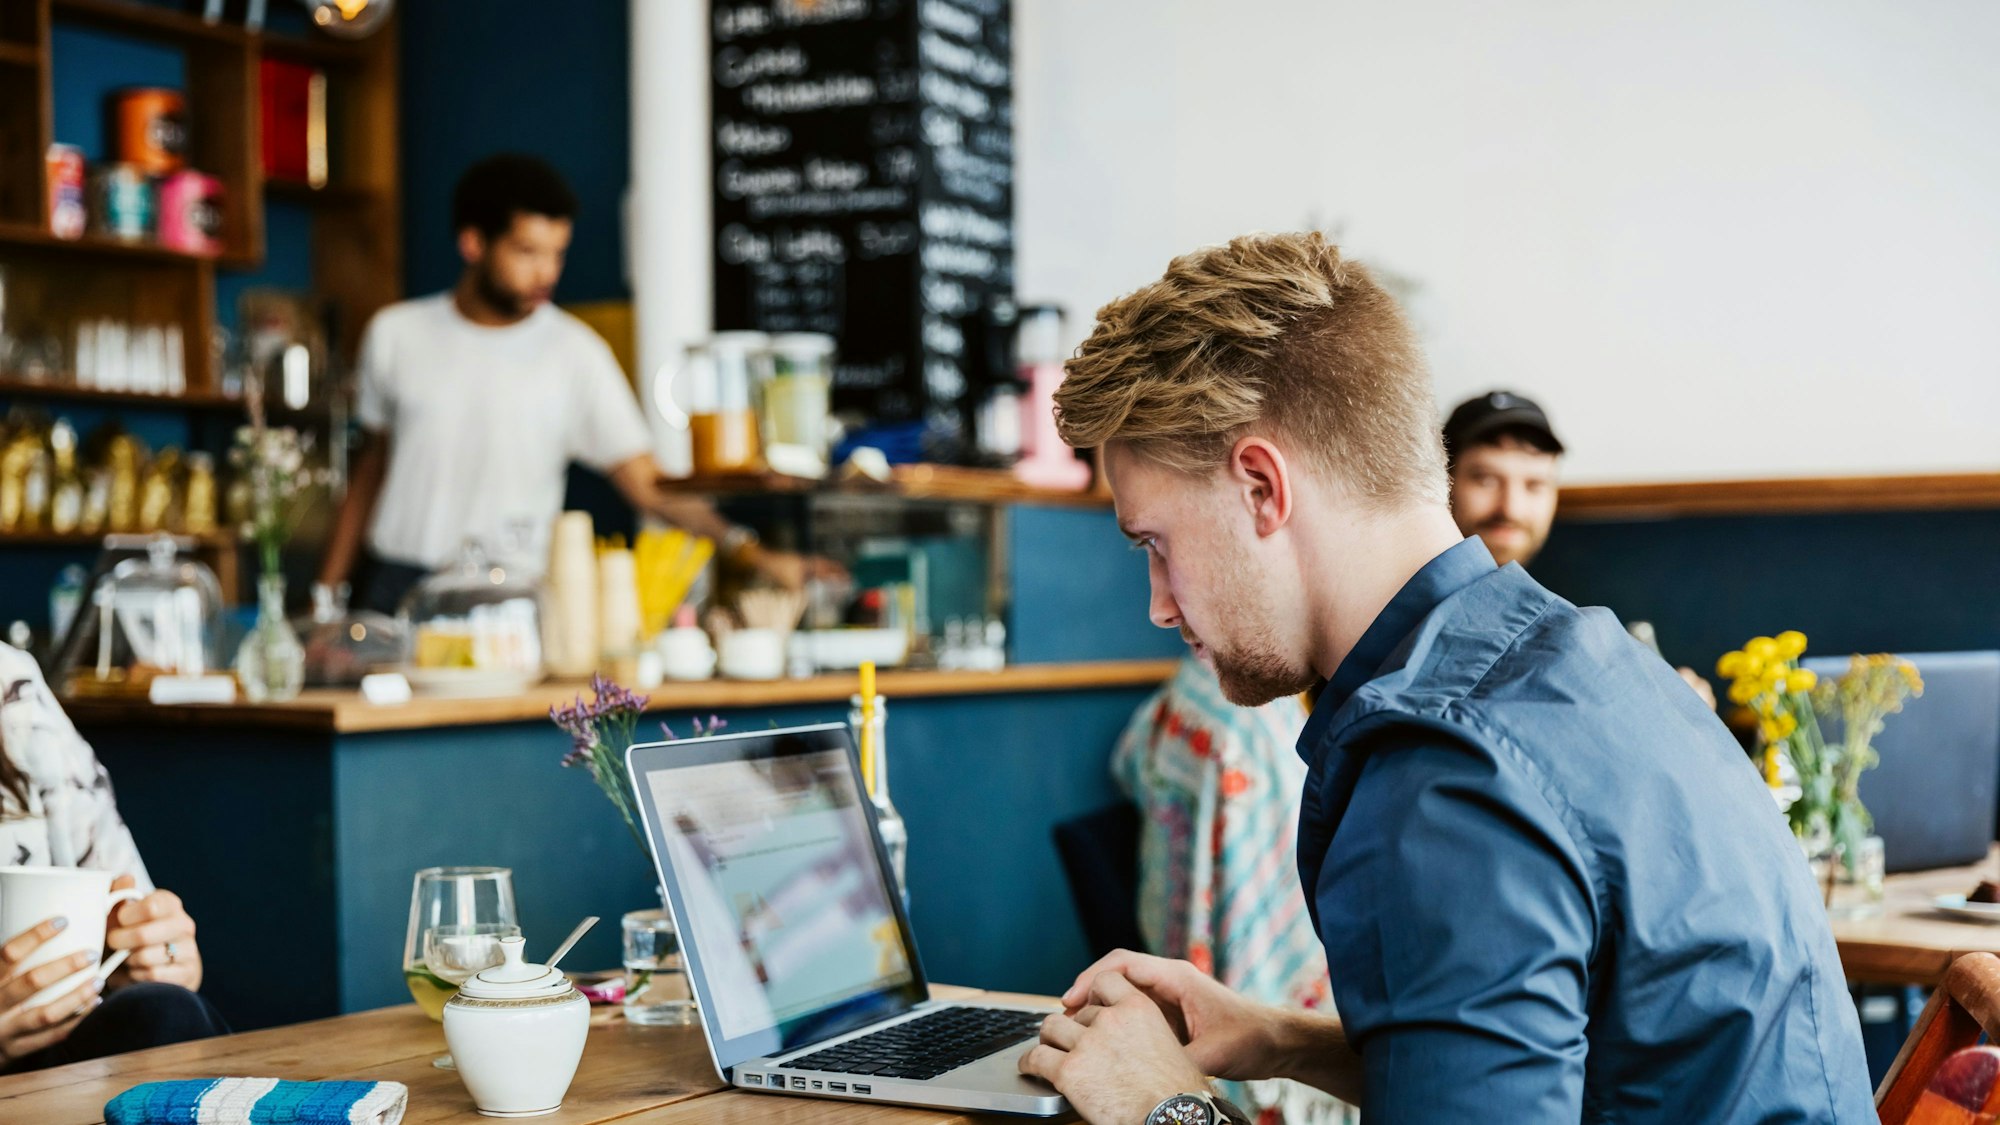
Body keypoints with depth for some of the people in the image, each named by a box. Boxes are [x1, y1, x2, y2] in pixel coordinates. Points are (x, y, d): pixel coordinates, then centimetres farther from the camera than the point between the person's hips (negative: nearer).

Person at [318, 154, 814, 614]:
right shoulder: (396, 334, 4)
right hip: (396, 588, 2)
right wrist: (327, 592, 12)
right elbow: (370, 467, 14)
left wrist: (747, 551, -25)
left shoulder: (574, 353, -5)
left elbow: (646, 483, -10)